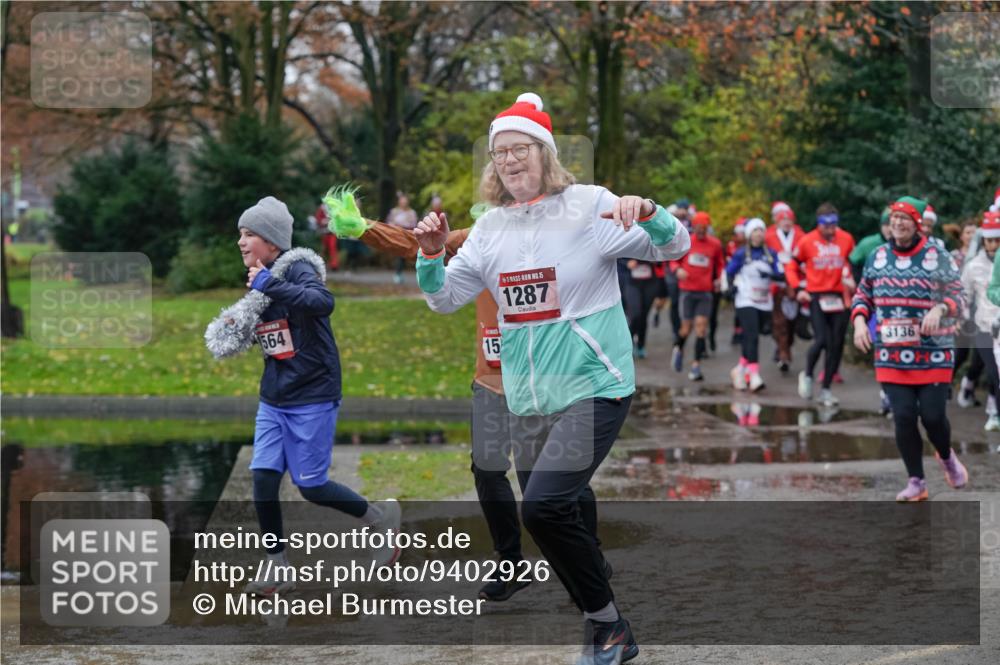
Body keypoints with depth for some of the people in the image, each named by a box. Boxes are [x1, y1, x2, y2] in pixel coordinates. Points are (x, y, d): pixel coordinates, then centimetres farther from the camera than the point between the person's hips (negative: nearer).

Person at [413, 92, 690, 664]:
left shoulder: (590, 206, -7)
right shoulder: (491, 227, 8)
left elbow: (674, 247, -11)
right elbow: (445, 299, 12)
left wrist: (646, 212, -32)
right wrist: (431, 256, -8)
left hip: (593, 387, -6)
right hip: (528, 401, 6)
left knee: (545, 505, -22)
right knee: (558, 521, 10)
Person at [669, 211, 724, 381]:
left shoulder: (715, 244, 2)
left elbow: (720, 264, 16)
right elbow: (674, 261, 9)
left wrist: (719, 279, 0)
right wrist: (677, 270, -12)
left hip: (705, 292, 0)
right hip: (687, 290, 0)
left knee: (701, 326, -8)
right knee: (686, 327, 2)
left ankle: (696, 366, -3)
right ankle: (678, 349, 35)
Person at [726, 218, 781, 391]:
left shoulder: (770, 254, 8)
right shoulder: (741, 254, 1)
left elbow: (781, 275, 1)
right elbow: (729, 273, 6)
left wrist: (770, 274, -18)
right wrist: (731, 286, -11)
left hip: (764, 304, 4)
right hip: (746, 302, -4)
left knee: (751, 339, 10)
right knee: (752, 337, -17)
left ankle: (740, 370, 29)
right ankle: (754, 375, -23)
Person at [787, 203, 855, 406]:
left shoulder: (846, 239, 1)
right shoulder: (807, 241, -5)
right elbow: (792, 266, 5)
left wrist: (850, 279, 2)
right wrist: (797, 289, -7)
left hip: (838, 297, 3)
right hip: (816, 296, -3)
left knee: (836, 345, 4)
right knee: (822, 340, -16)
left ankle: (826, 390, 15)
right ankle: (807, 375, 12)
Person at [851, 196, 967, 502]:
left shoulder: (937, 256, -3)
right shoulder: (878, 257, 7)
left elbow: (956, 296, -3)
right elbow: (862, 296, 16)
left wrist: (939, 309, -24)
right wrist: (859, 321, -3)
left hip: (933, 353, -3)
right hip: (892, 354, 3)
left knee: (933, 416, -5)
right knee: (903, 417, -3)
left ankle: (946, 457, 29)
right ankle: (916, 483, 12)